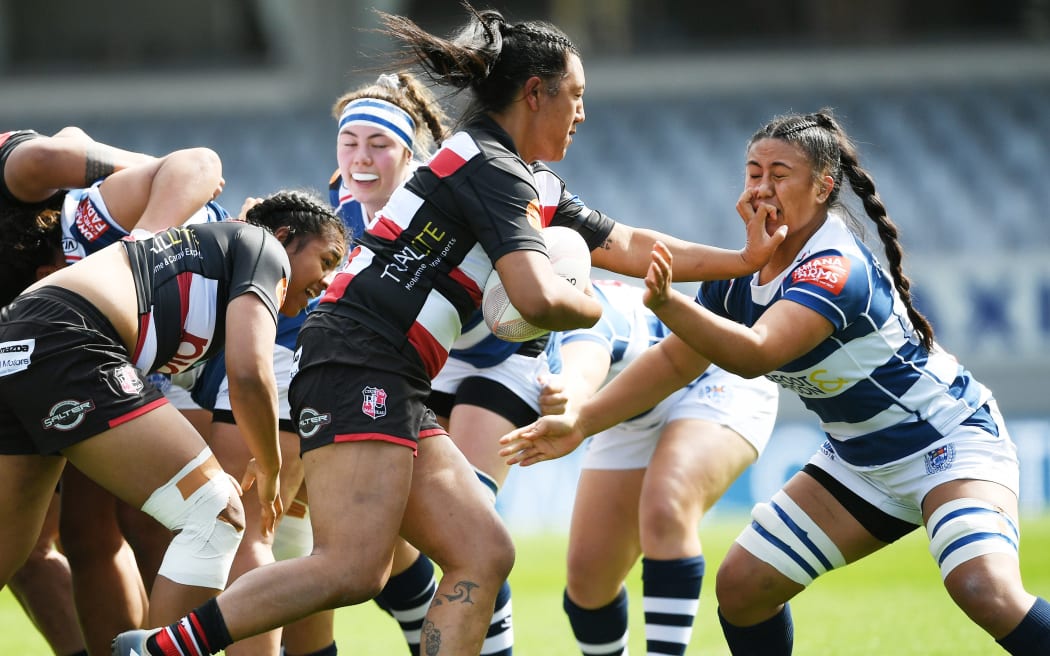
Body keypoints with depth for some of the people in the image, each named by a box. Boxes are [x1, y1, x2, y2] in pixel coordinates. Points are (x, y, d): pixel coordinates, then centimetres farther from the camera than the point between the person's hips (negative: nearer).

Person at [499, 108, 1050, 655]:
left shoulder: (835, 269, -28)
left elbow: (755, 354, -42)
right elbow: (674, 359, 6)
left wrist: (667, 303, -57)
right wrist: (581, 422, -3)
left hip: (950, 441, -8)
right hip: (860, 461, 8)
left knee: (985, 592, -32)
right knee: (741, 587, 1)